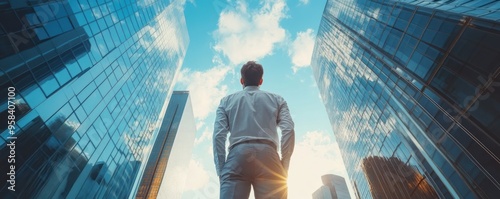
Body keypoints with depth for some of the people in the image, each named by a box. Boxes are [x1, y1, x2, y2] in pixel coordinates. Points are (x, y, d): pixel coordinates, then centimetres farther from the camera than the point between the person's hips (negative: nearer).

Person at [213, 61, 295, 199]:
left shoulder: (227, 101, 23)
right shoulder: (277, 99, 24)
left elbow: (218, 135, 8)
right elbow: (289, 130, 7)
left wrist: (221, 170, 7)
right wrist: (284, 167, 7)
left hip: (238, 156, 0)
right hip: (268, 156, 1)